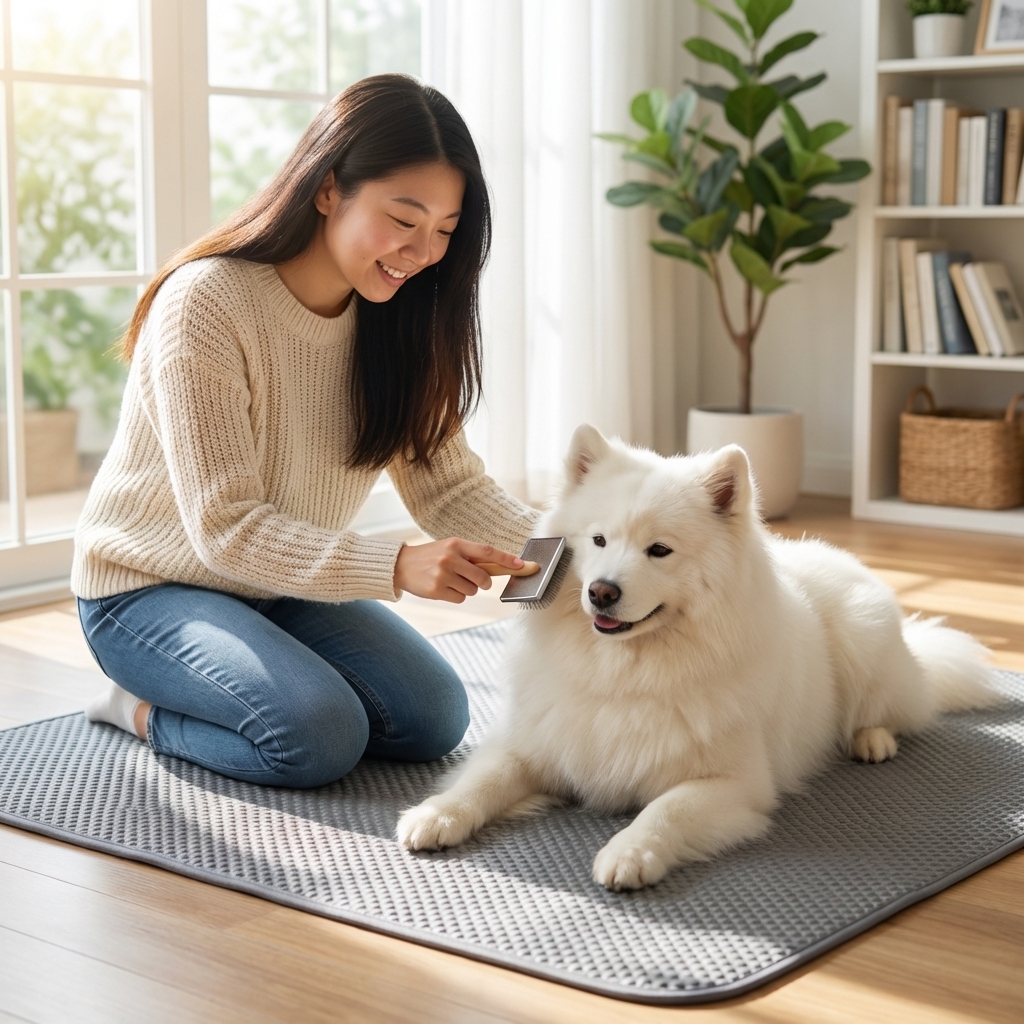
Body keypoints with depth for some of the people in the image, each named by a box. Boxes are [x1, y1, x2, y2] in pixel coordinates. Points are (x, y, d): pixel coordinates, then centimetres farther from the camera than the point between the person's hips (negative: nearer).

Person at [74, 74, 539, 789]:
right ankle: (143, 707, 0)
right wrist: (396, 567, -42)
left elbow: (447, 483, -8)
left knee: (434, 719, -11)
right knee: (321, 735, -27)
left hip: (285, 586, 7)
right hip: (153, 587, -6)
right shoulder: (205, 303, -27)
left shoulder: (395, 318, -5)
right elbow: (225, 528, -29)